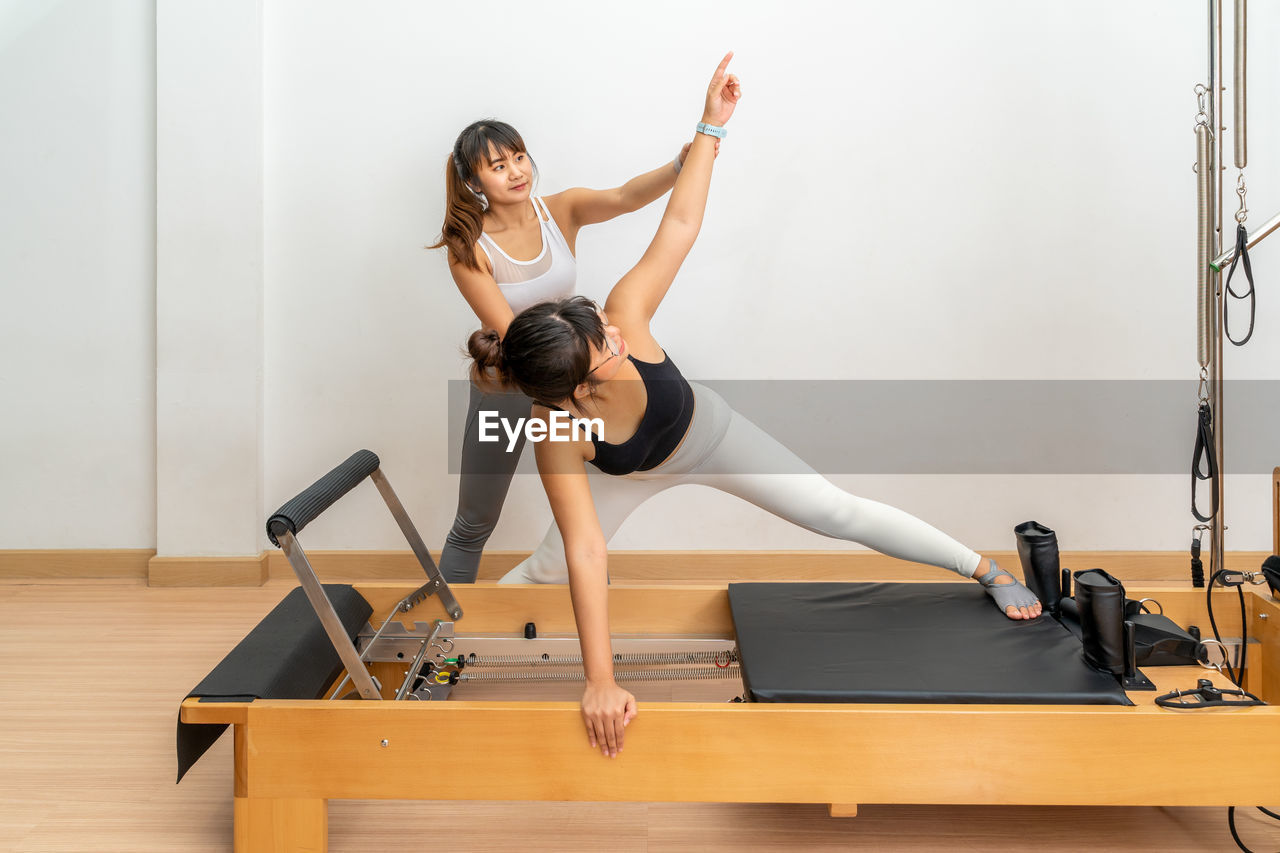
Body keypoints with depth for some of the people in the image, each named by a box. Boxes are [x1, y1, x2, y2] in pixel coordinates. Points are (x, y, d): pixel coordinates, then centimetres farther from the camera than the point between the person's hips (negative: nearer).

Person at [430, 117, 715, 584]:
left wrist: (682, 163, -53)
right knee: (474, 526, 11)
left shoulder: (562, 210, -13)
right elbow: (510, 334, -26)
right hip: (506, 386, -3)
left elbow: (625, 197, -33)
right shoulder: (468, 248, -21)